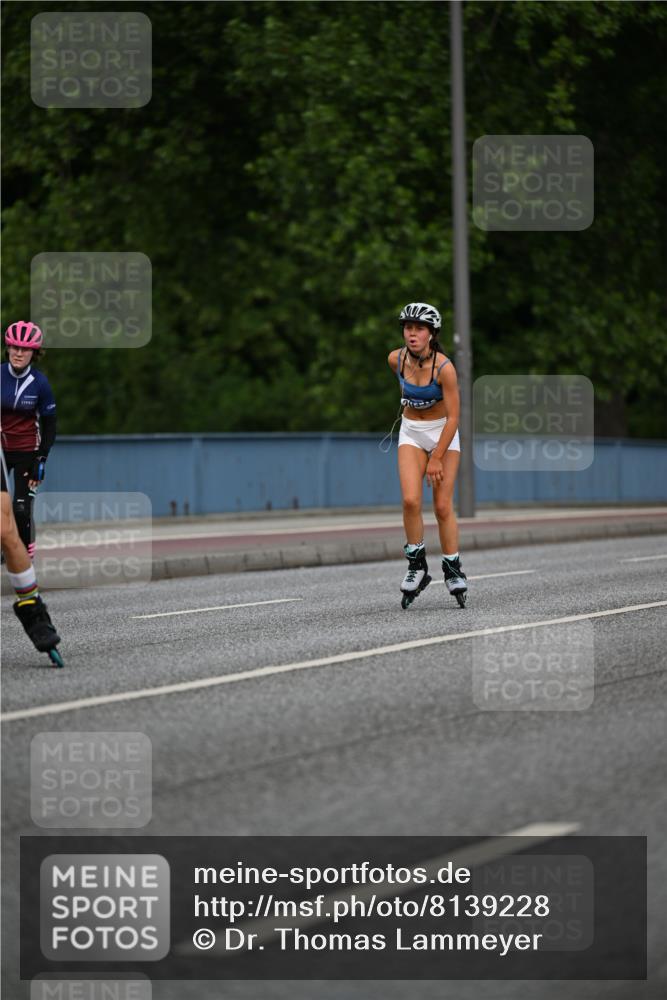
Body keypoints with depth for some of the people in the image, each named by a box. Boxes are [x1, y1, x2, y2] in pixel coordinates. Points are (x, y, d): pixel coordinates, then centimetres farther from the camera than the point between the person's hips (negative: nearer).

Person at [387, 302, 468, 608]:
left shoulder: (444, 367, -24)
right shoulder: (396, 359, -12)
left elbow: (453, 418, -20)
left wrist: (436, 458, -20)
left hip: (443, 433, -3)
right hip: (411, 433, 3)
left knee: (443, 506, -5)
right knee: (410, 500, -15)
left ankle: (453, 570, 7)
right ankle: (416, 565, -2)